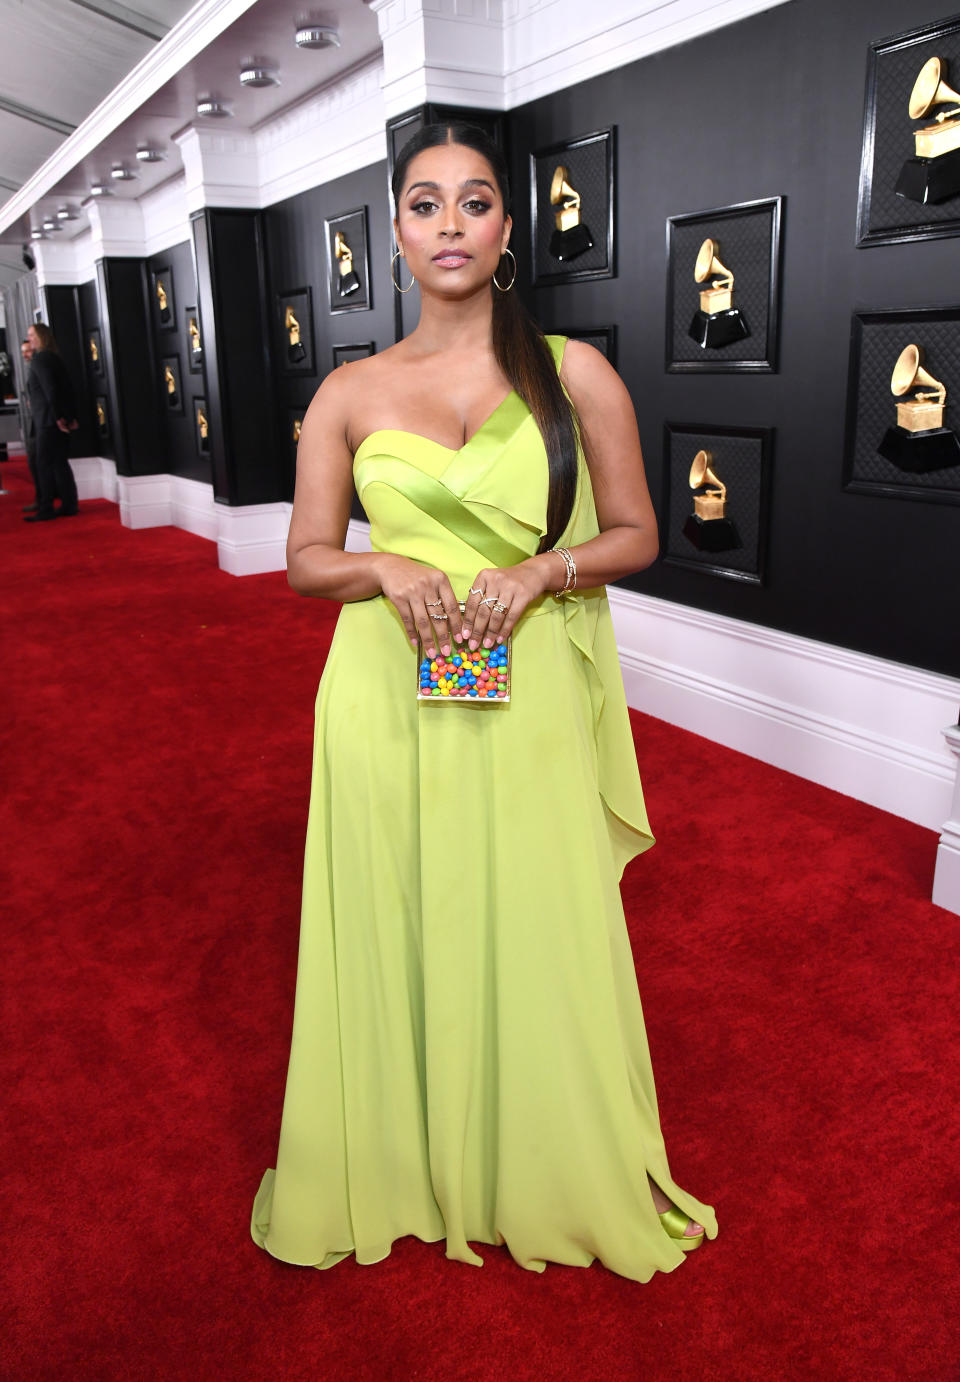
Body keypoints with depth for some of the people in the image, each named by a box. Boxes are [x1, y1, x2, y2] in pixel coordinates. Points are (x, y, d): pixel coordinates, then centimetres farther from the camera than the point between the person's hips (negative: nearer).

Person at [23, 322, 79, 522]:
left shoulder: (39, 359, -10)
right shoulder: (54, 358, 17)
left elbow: (50, 390, -19)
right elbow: (68, 388, 16)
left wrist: (58, 417, -19)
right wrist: (72, 416, 14)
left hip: (48, 422, -9)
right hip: (62, 420, 9)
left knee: (45, 464, -4)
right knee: (59, 463, 11)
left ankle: (45, 510, -2)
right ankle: (69, 505, 12)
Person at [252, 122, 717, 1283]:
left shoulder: (574, 373, 2)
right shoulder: (350, 392, 5)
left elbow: (635, 535, 6)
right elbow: (307, 558, 8)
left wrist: (542, 568, -13)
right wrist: (391, 571, -12)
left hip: (528, 697, -1)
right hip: (389, 697, 1)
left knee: (535, 935, 8)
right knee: (396, 934, 11)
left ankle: (554, 1180, 35)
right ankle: (396, 1170, 36)